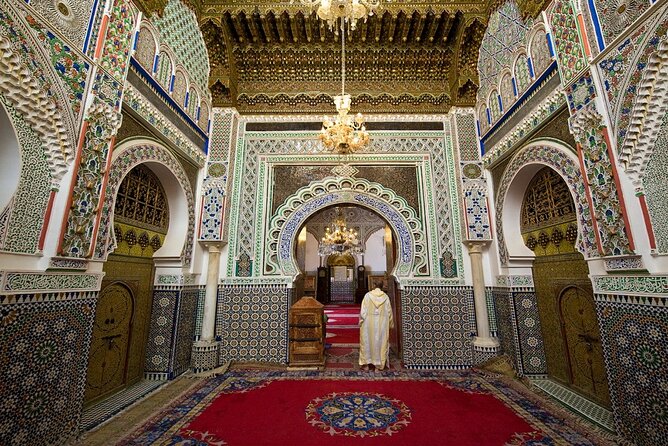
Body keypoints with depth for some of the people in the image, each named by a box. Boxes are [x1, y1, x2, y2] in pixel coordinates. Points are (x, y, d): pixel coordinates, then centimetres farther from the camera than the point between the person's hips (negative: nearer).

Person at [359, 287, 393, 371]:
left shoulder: (368, 295, -2)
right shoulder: (385, 297, 1)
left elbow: (363, 310, -7)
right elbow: (389, 312, 3)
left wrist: (361, 321, -1)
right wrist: (391, 324, 14)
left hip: (369, 322, -1)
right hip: (382, 324, 1)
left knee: (367, 342, 9)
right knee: (381, 343, 10)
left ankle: (366, 364, 14)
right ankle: (378, 364, 16)